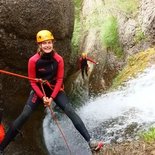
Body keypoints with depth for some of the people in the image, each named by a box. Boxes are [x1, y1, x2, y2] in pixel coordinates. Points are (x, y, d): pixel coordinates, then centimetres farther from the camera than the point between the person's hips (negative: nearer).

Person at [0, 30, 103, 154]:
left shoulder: (59, 59, -14)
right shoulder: (33, 60, -18)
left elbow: (59, 80, -8)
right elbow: (32, 82, -11)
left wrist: (52, 97, -15)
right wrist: (43, 97, -19)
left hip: (55, 89, 1)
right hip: (39, 90, -1)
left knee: (70, 111, -16)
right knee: (24, 116, -14)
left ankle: (89, 140, -14)